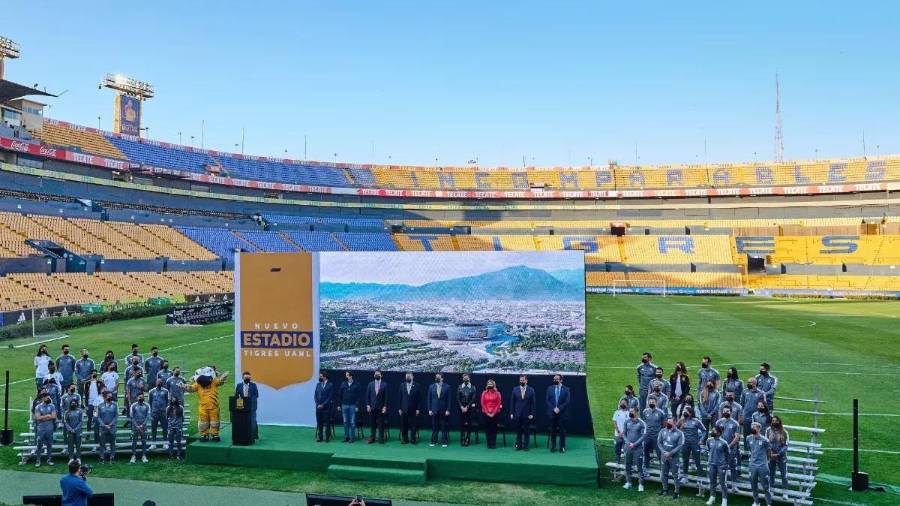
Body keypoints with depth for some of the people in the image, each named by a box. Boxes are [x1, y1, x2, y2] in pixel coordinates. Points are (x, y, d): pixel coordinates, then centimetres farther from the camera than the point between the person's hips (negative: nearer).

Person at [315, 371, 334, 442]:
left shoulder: (330, 385, -4)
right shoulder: (318, 385, 11)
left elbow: (330, 397, -8)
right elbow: (315, 396, 9)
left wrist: (323, 405, -12)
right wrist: (317, 404, -5)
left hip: (326, 407, -4)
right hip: (318, 407, 4)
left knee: (327, 423, 1)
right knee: (319, 423, 4)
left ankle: (327, 437, 8)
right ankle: (319, 437, 10)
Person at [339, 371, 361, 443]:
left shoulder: (356, 385, -1)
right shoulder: (343, 384, 5)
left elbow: (358, 396, -2)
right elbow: (340, 395, 7)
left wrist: (357, 406, -7)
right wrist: (339, 405, 4)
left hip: (352, 405, -2)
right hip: (344, 405, 2)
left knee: (352, 422, 0)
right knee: (345, 422, 7)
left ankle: (351, 437, 6)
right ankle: (346, 436, 15)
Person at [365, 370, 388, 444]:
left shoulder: (384, 384, 1)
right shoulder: (370, 384, 7)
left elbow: (386, 396, -1)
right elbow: (367, 395, 7)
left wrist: (385, 406, -7)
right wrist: (368, 405, -1)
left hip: (381, 407, -2)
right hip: (372, 407, 2)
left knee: (381, 424, 0)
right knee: (372, 424, 5)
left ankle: (381, 438, 7)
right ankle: (372, 437, 13)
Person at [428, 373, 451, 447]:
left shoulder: (446, 387, 0)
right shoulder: (431, 387, 6)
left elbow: (448, 400, 0)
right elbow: (429, 399, 6)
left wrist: (448, 410, -6)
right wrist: (429, 409, 0)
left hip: (443, 410, -1)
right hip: (434, 410, 1)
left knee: (444, 427, 3)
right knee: (434, 427, 4)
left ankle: (444, 442, 9)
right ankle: (433, 441, 12)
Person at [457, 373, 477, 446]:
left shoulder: (473, 388, 2)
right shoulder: (459, 387, 7)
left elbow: (473, 399, -4)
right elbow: (458, 398, 3)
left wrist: (467, 407, -10)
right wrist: (462, 407, -7)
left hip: (470, 408, -1)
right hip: (461, 408, 1)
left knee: (468, 424, -3)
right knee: (462, 424, 0)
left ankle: (467, 440, 3)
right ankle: (462, 440, 6)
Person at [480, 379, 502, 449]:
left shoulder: (497, 393, 3)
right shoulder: (484, 393, 5)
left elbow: (498, 404, -1)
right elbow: (483, 404, 2)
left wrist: (493, 413, -9)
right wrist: (487, 413, -6)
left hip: (495, 414, -1)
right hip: (486, 414, 1)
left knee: (494, 428, -2)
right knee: (487, 429, 1)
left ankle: (493, 444, 4)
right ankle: (489, 444, 7)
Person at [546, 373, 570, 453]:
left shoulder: (566, 389, 1)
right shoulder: (550, 388, 6)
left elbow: (567, 401, -4)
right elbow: (547, 400, 2)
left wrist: (559, 408, -14)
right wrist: (553, 408, -10)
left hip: (562, 413, -1)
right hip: (552, 413, 2)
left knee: (562, 430, 2)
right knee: (552, 430, 5)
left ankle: (562, 447, 10)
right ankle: (553, 446, 14)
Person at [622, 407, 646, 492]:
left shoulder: (641, 423, -6)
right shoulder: (627, 422, 6)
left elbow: (644, 436, -8)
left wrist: (634, 444, -12)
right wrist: (628, 442, -4)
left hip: (638, 447, -4)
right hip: (628, 447, 4)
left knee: (639, 466, -2)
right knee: (627, 465, 9)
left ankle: (641, 484, 4)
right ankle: (628, 482, 20)